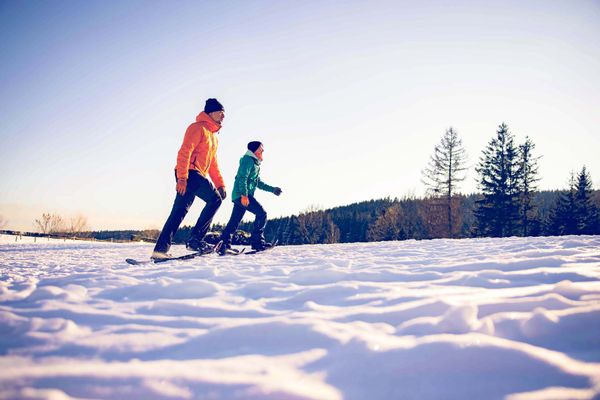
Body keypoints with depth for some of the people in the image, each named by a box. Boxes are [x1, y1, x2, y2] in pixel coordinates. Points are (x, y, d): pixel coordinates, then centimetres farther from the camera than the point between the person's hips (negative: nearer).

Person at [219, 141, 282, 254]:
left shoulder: (255, 163, 24)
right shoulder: (248, 160, -7)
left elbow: (258, 182, 29)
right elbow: (242, 178, -18)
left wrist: (272, 189, 24)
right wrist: (244, 195, -26)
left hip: (241, 196, 10)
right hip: (241, 195, -10)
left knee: (235, 221, 8)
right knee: (261, 213, -13)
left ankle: (223, 244, 7)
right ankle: (257, 241, -13)